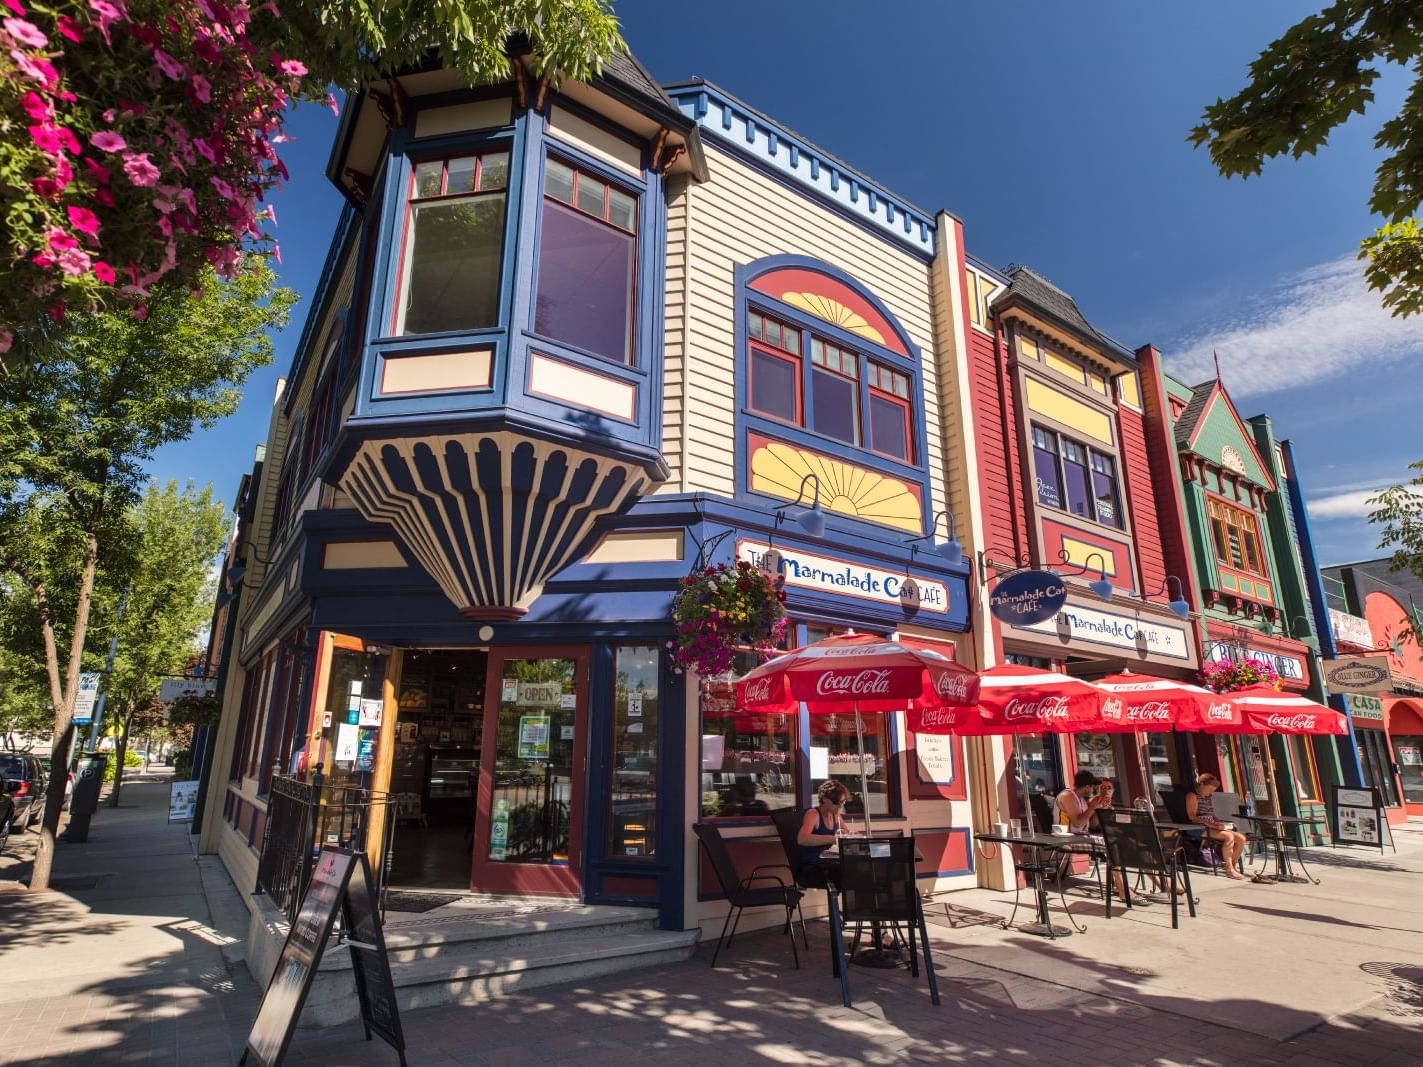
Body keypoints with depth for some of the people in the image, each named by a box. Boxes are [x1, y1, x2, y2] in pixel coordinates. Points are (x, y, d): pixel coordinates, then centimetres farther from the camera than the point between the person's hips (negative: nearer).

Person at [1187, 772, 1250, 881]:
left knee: (1241, 838, -7)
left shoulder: (1208, 797, 24)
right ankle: (1229, 869, -22)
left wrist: (1220, 822, 5)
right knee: (1229, 836, -29)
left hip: (1212, 826, 9)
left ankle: (1233, 865, 2)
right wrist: (1208, 823, -24)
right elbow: (1192, 817, -14)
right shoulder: (1192, 796, -5)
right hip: (1199, 828, -9)